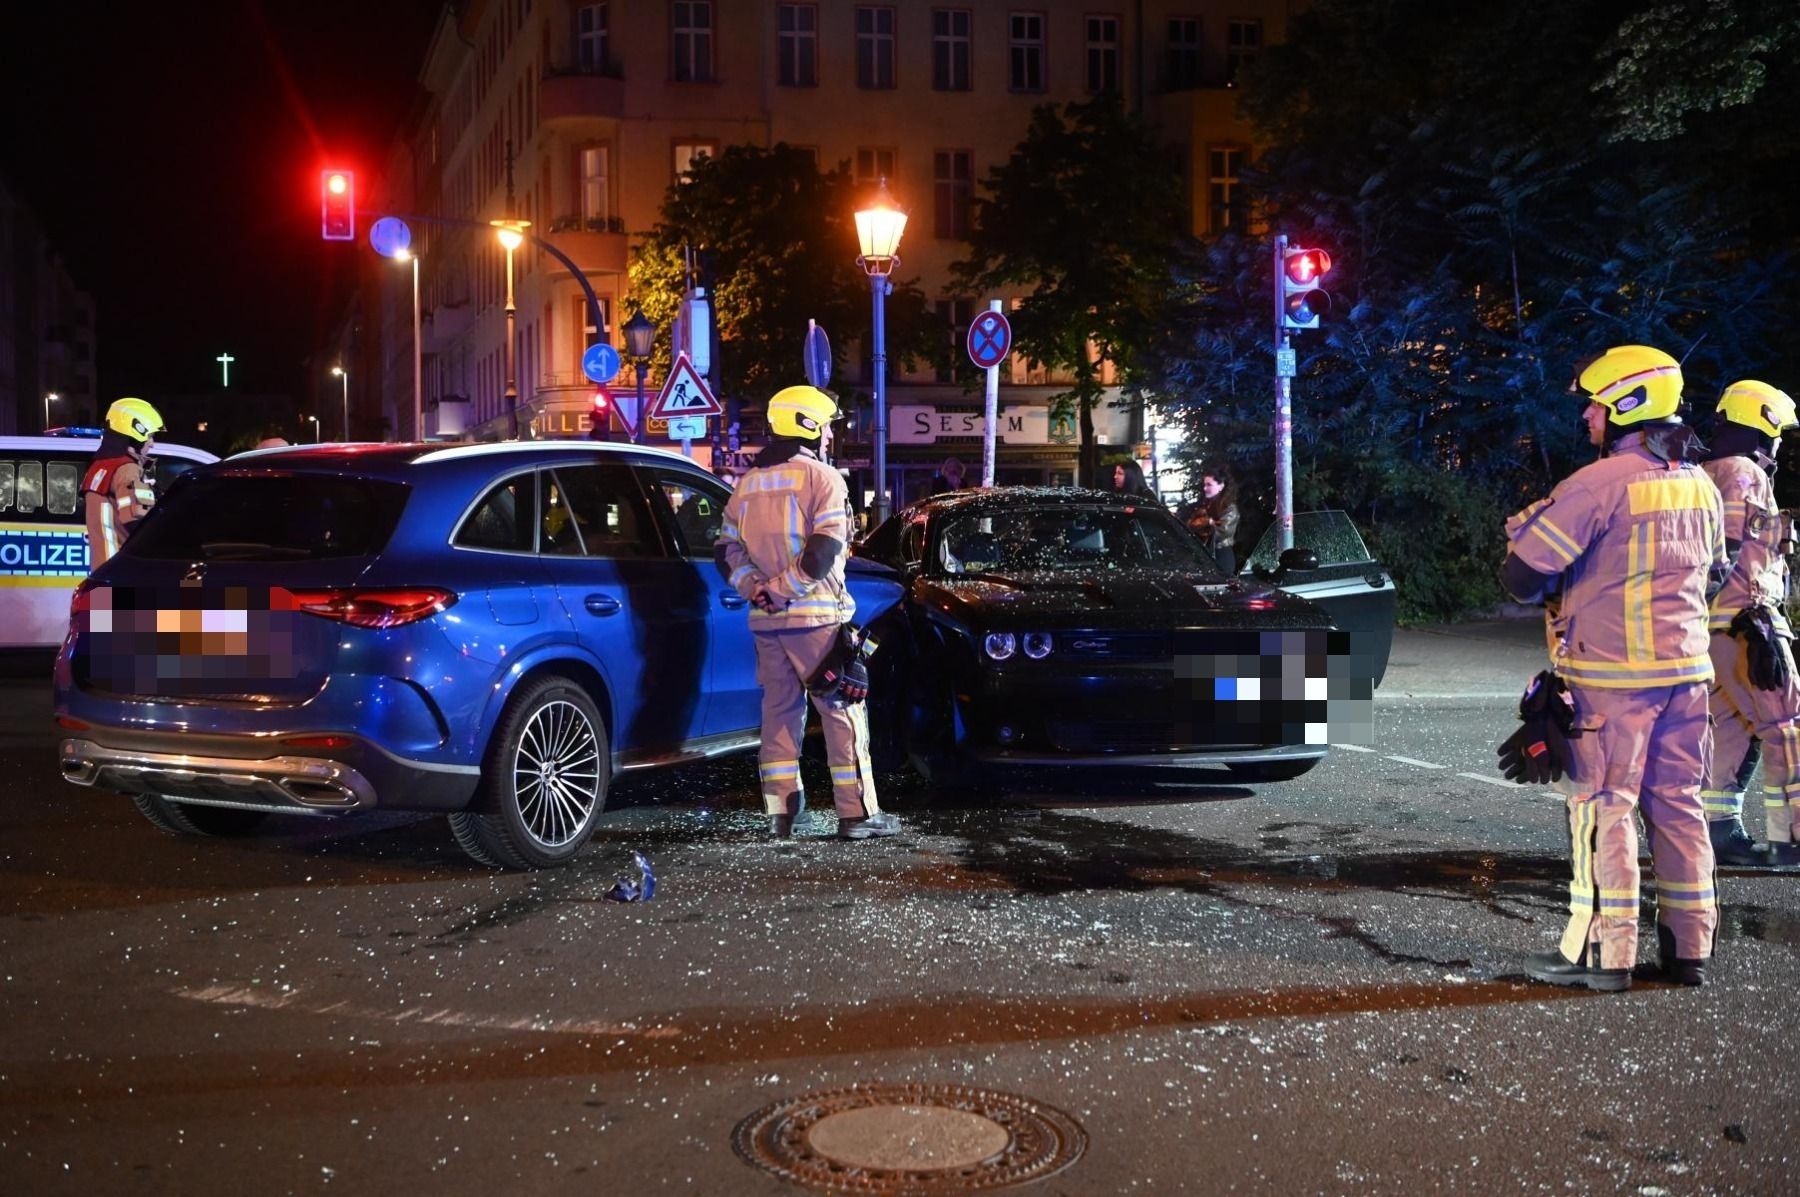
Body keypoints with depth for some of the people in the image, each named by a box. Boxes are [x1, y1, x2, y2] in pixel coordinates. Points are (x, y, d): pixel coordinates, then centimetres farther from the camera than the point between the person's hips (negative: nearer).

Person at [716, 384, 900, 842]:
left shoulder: (748, 483, 13)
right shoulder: (822, 478, -7)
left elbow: (727, 550, 10)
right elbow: (825, 552, -17)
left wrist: (755, 587, -1)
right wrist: (784, 590, -12)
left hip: (765, 620, 6)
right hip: (816, 616, -6)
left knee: (779, 710, 13)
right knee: (843, 713, 0)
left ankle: (780, 811, 12)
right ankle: (857, 812, 0)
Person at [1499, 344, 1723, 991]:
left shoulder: (1599, 482, -14)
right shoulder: (1701, 485, 10)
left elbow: (1522, 575, -13)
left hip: (1613, 675, -7)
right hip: (1687, 668, 7)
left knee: (1604, 808, -1)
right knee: (1678, 804, 12)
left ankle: (1602, 952, 1)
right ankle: (1689, 948, 16)